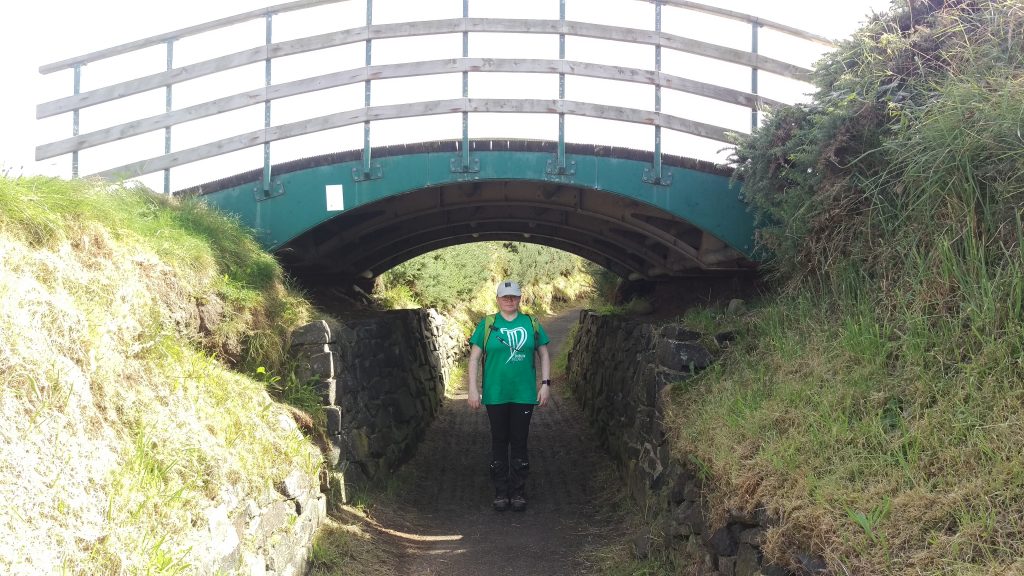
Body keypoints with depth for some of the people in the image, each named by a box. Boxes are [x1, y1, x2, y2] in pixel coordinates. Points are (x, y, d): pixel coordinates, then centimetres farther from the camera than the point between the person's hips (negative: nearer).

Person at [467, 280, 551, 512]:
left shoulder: (532, 324, 5)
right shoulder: (487, 325, 1)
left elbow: (544, 355, 11)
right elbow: (474, 358, 2)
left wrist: (545, 384, 3)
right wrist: (473, 389, -4)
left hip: (524, 395, 1)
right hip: (495, 395, 0)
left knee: (519, 442, 6)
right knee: (499, 442, 7)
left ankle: (518, 492, 17)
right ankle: (501, 492, 17)